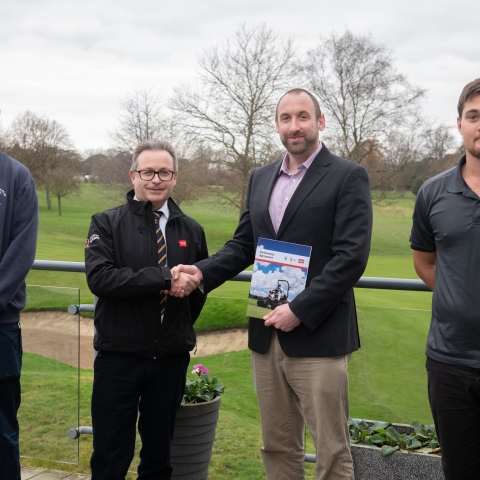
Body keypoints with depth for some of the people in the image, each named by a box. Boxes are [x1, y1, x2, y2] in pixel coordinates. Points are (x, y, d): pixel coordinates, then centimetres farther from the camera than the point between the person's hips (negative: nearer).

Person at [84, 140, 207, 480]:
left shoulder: (192, 231, 6)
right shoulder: (107, 223, -3)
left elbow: (200, 285, 18)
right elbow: (99, 277, -18)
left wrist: (183, 329, 7)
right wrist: (164, 278, -22)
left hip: (171, 359, 3)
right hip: (118, 358, -2)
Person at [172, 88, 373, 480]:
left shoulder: (348, 177, -6)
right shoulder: (261, 178, 14)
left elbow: (351, 256, -13)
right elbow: (243, 244, 17)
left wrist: (300, 311, -18)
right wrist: (202, 272, -2)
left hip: (317, 336, -6)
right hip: (267, 335, 6)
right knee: (277, 447, 15)